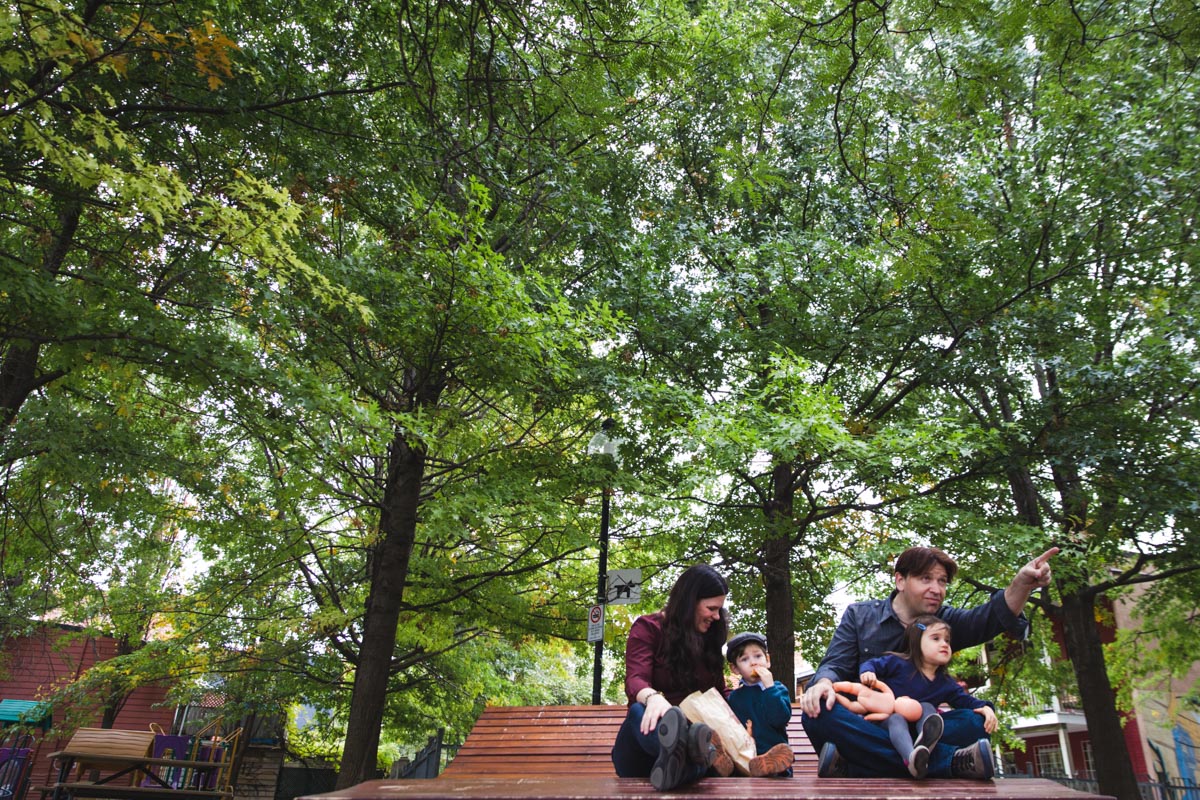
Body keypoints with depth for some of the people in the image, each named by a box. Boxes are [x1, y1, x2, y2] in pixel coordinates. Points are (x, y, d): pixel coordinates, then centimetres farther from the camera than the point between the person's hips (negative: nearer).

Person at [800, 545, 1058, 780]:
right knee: (819, 713, -33)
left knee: (973, 722, -25)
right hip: (862, 728, -2)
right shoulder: (859, 615, 5)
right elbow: (835, 664, -3)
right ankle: (948, 761, -41)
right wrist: (824, 683, -30)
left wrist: (1021, 584, -34)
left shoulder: (944, 621, 9)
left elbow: (987, 618, -12)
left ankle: (852, 769, -36)